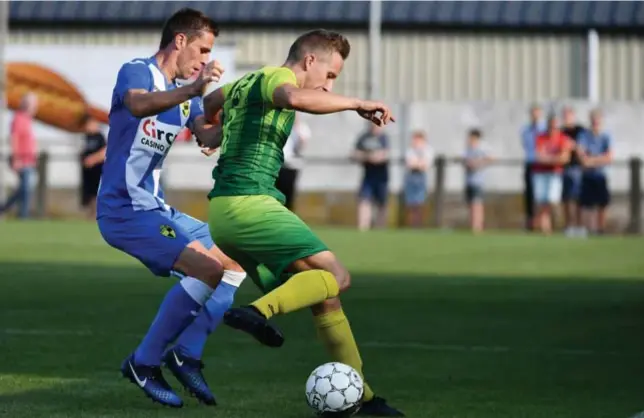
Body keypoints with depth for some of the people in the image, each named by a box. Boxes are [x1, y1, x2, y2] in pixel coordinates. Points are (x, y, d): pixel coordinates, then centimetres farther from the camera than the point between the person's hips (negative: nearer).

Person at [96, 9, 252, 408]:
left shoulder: (184, 93, 16)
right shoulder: (137, 71, -10)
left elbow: (208, 135, 0)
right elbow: (138, 105, -35)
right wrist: (192, 91, -49)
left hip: (156, 209, 10)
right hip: (124, 208, -10)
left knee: (235, 265, 10)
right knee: (207, 268, -22)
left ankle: (187, 354, 7)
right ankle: (144, 363, -13)